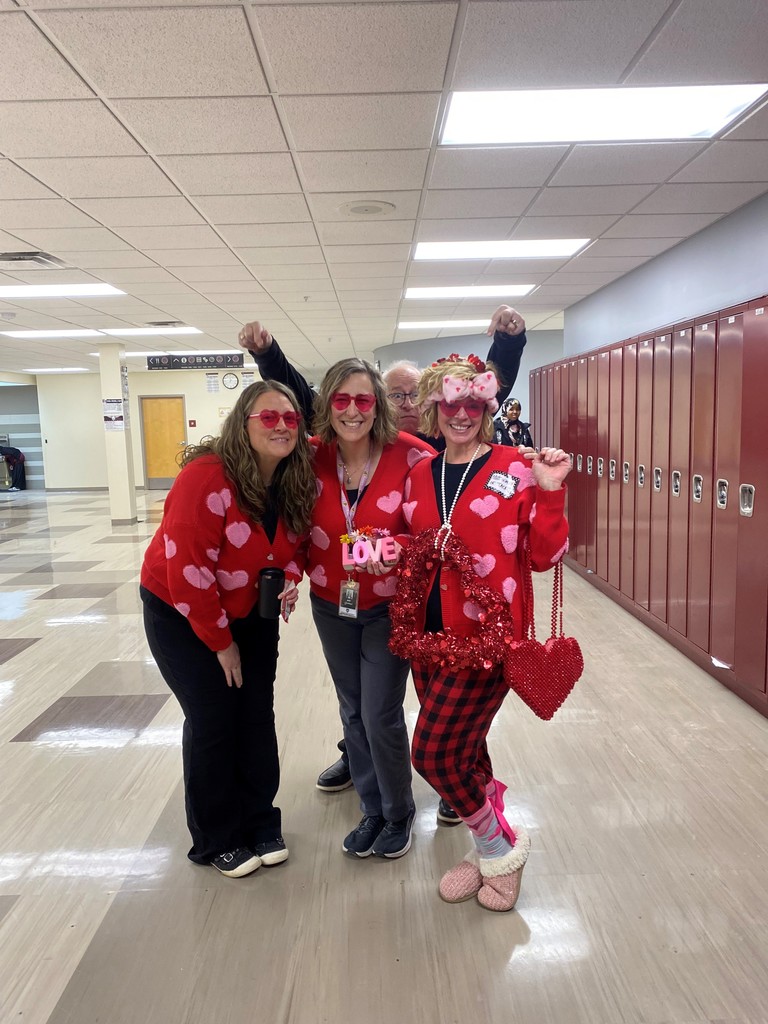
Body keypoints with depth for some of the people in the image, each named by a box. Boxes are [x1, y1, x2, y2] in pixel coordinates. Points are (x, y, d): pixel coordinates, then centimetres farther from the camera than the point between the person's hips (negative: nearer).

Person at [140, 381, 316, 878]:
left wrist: (290, 579, -16)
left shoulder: (298, 481, -9)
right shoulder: (208, 477, -28)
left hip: (251, 613, 6)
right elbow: (187, 568, -28)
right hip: (183, 613, -5)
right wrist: (220, 641, -18)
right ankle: (216, 840, 22)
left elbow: (296, 542, 7)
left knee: (257, 715, 8)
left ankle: (260, 823, 28)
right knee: (212, 722, 1)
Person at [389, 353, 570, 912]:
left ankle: (501, 843, 23)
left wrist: (551, 493, -20)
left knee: (433, 753, -4)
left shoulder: (516, 467, -7)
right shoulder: (419, 474, 8)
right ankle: (489, 850, 41)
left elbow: (545, 556, -8)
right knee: (462, 750, 16)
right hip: (430, 636, 5)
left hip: (488, 637, -5)